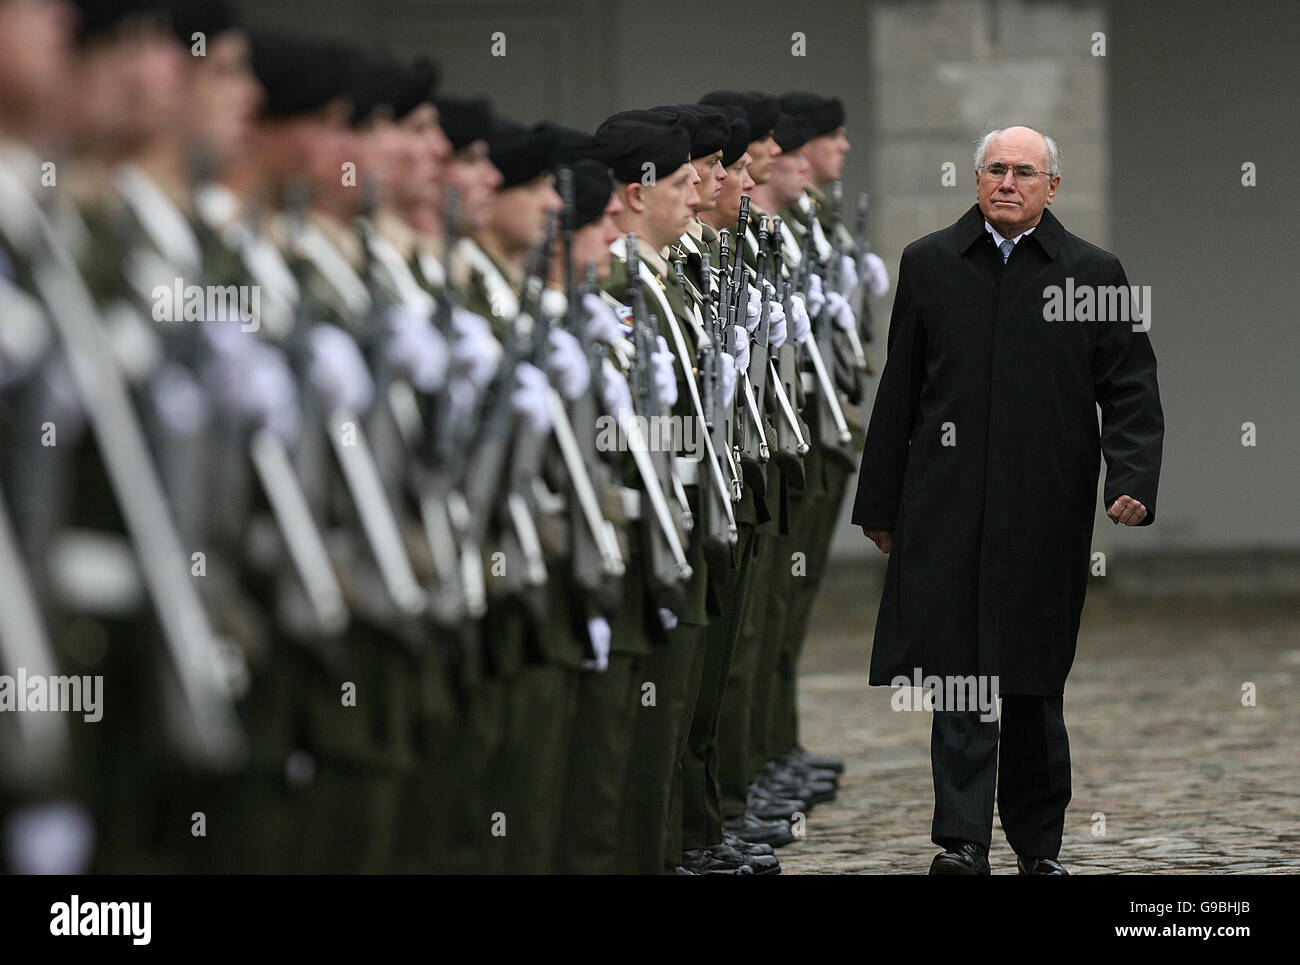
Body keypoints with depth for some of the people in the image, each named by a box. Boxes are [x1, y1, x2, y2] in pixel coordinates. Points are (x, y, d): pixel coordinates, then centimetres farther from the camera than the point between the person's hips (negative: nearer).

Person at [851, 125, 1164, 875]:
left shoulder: (1094, 272, 4)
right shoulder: (929, 264, 9)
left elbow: (1132, 390, 2)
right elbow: (899, 391, 12)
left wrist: (1133, 480, -13)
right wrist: (879, 502, 11)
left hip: (1046, 511, -1)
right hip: (948, 506, 1)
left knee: (1035, 683, 6)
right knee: (959, 673, -5)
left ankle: (1039, 843, 17)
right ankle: (963, 840, -7)